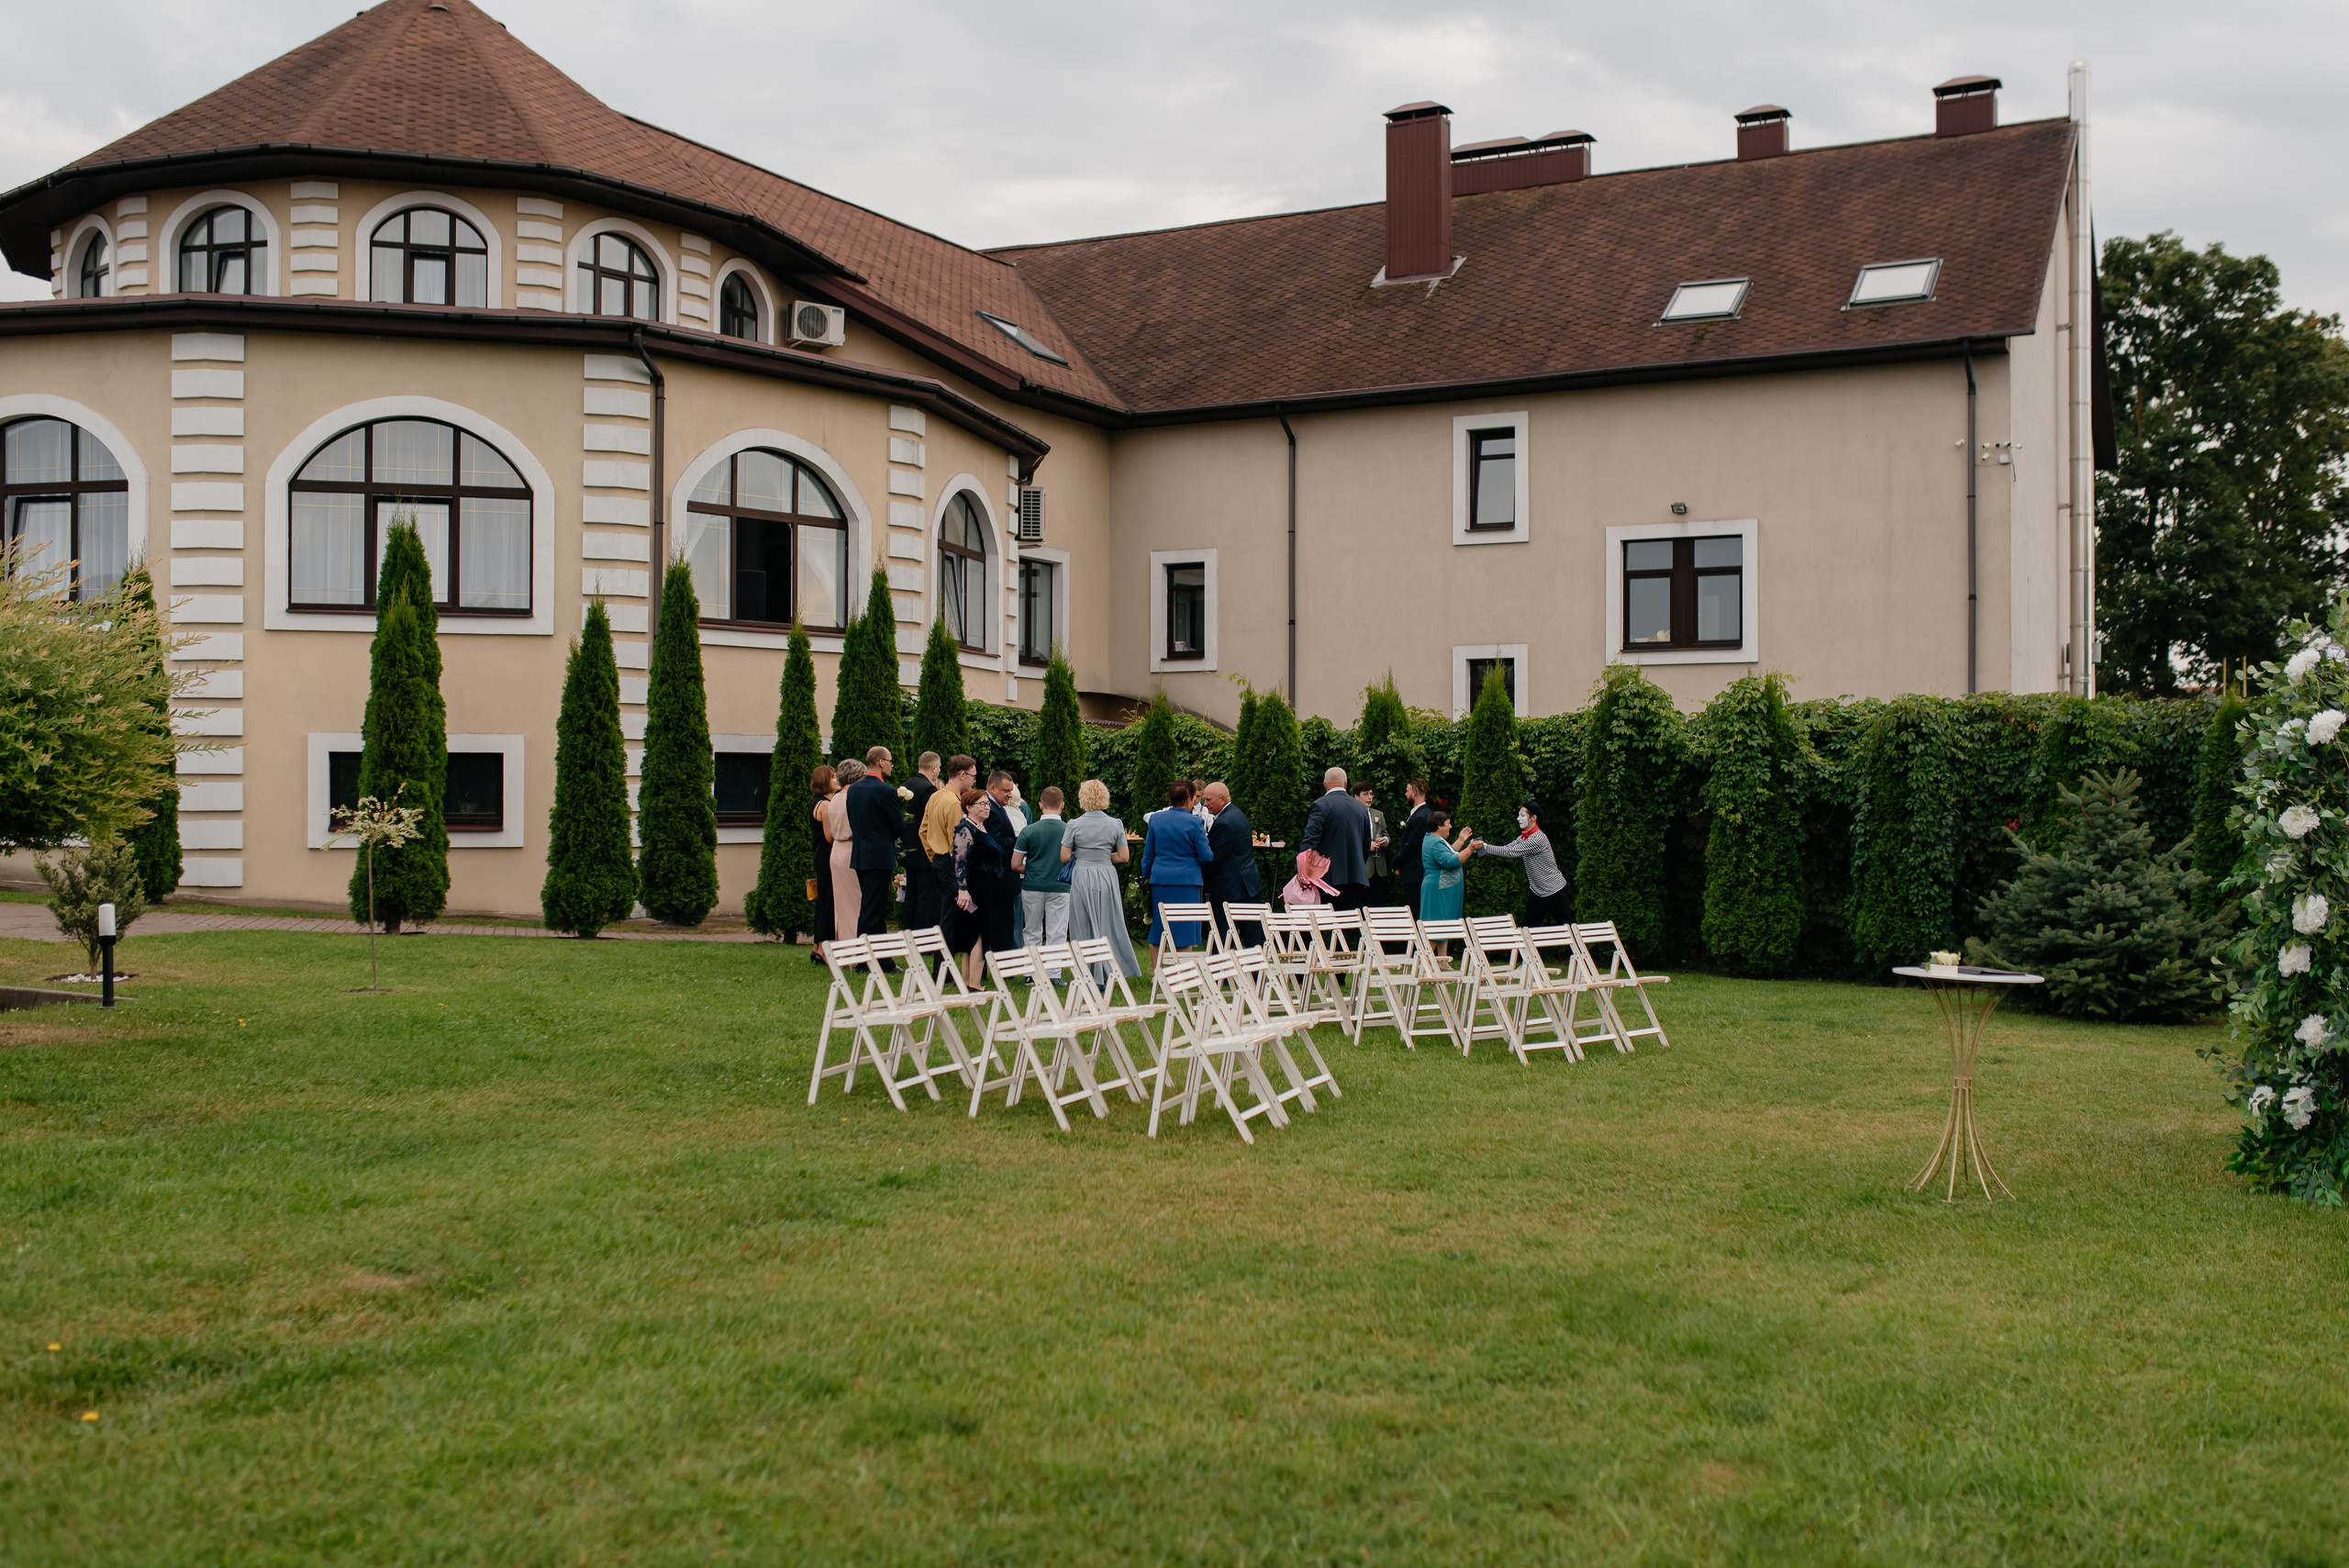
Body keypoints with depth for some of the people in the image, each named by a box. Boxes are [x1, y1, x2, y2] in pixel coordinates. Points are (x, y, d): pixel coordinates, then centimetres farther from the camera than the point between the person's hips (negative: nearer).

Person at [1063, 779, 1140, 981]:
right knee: (1110, 925, 11)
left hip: (1082, 878, -2)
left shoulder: (1075, 825, -7)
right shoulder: (1115, 824, -1)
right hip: (1107, 877, 2)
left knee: (1085, 927, 6)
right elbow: (1124, 857, 1)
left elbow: (1064, 856, -4)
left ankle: (1089, 977, 8)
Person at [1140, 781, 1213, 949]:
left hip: (1160, 879, 3)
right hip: (1187, 880, -3)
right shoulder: (1194, 823, -6)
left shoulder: (1155, 819, 5)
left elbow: (1148, 854, 10)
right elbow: (1205, 856, -5)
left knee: (1157, 932, 9)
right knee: (1186, 929, 1)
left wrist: (1146, 877, 21)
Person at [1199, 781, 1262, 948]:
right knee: (1253, 937, 12)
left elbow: (1213, 858, -18)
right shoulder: (1237, 814, 13)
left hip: (1231, 890, -10)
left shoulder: (1224, 822, -19)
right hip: (1250, 884, 10)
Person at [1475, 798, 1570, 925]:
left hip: (1554, 891, -9)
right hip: (1536, 891, 9)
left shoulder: (1539, 838, -24)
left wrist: (1485, 847, -27)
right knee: (1529, 927, 9)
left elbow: (1512, 852, -27)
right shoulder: (1524, 837, 6)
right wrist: (1482, 847, -13)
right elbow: (1507, 849, 0)